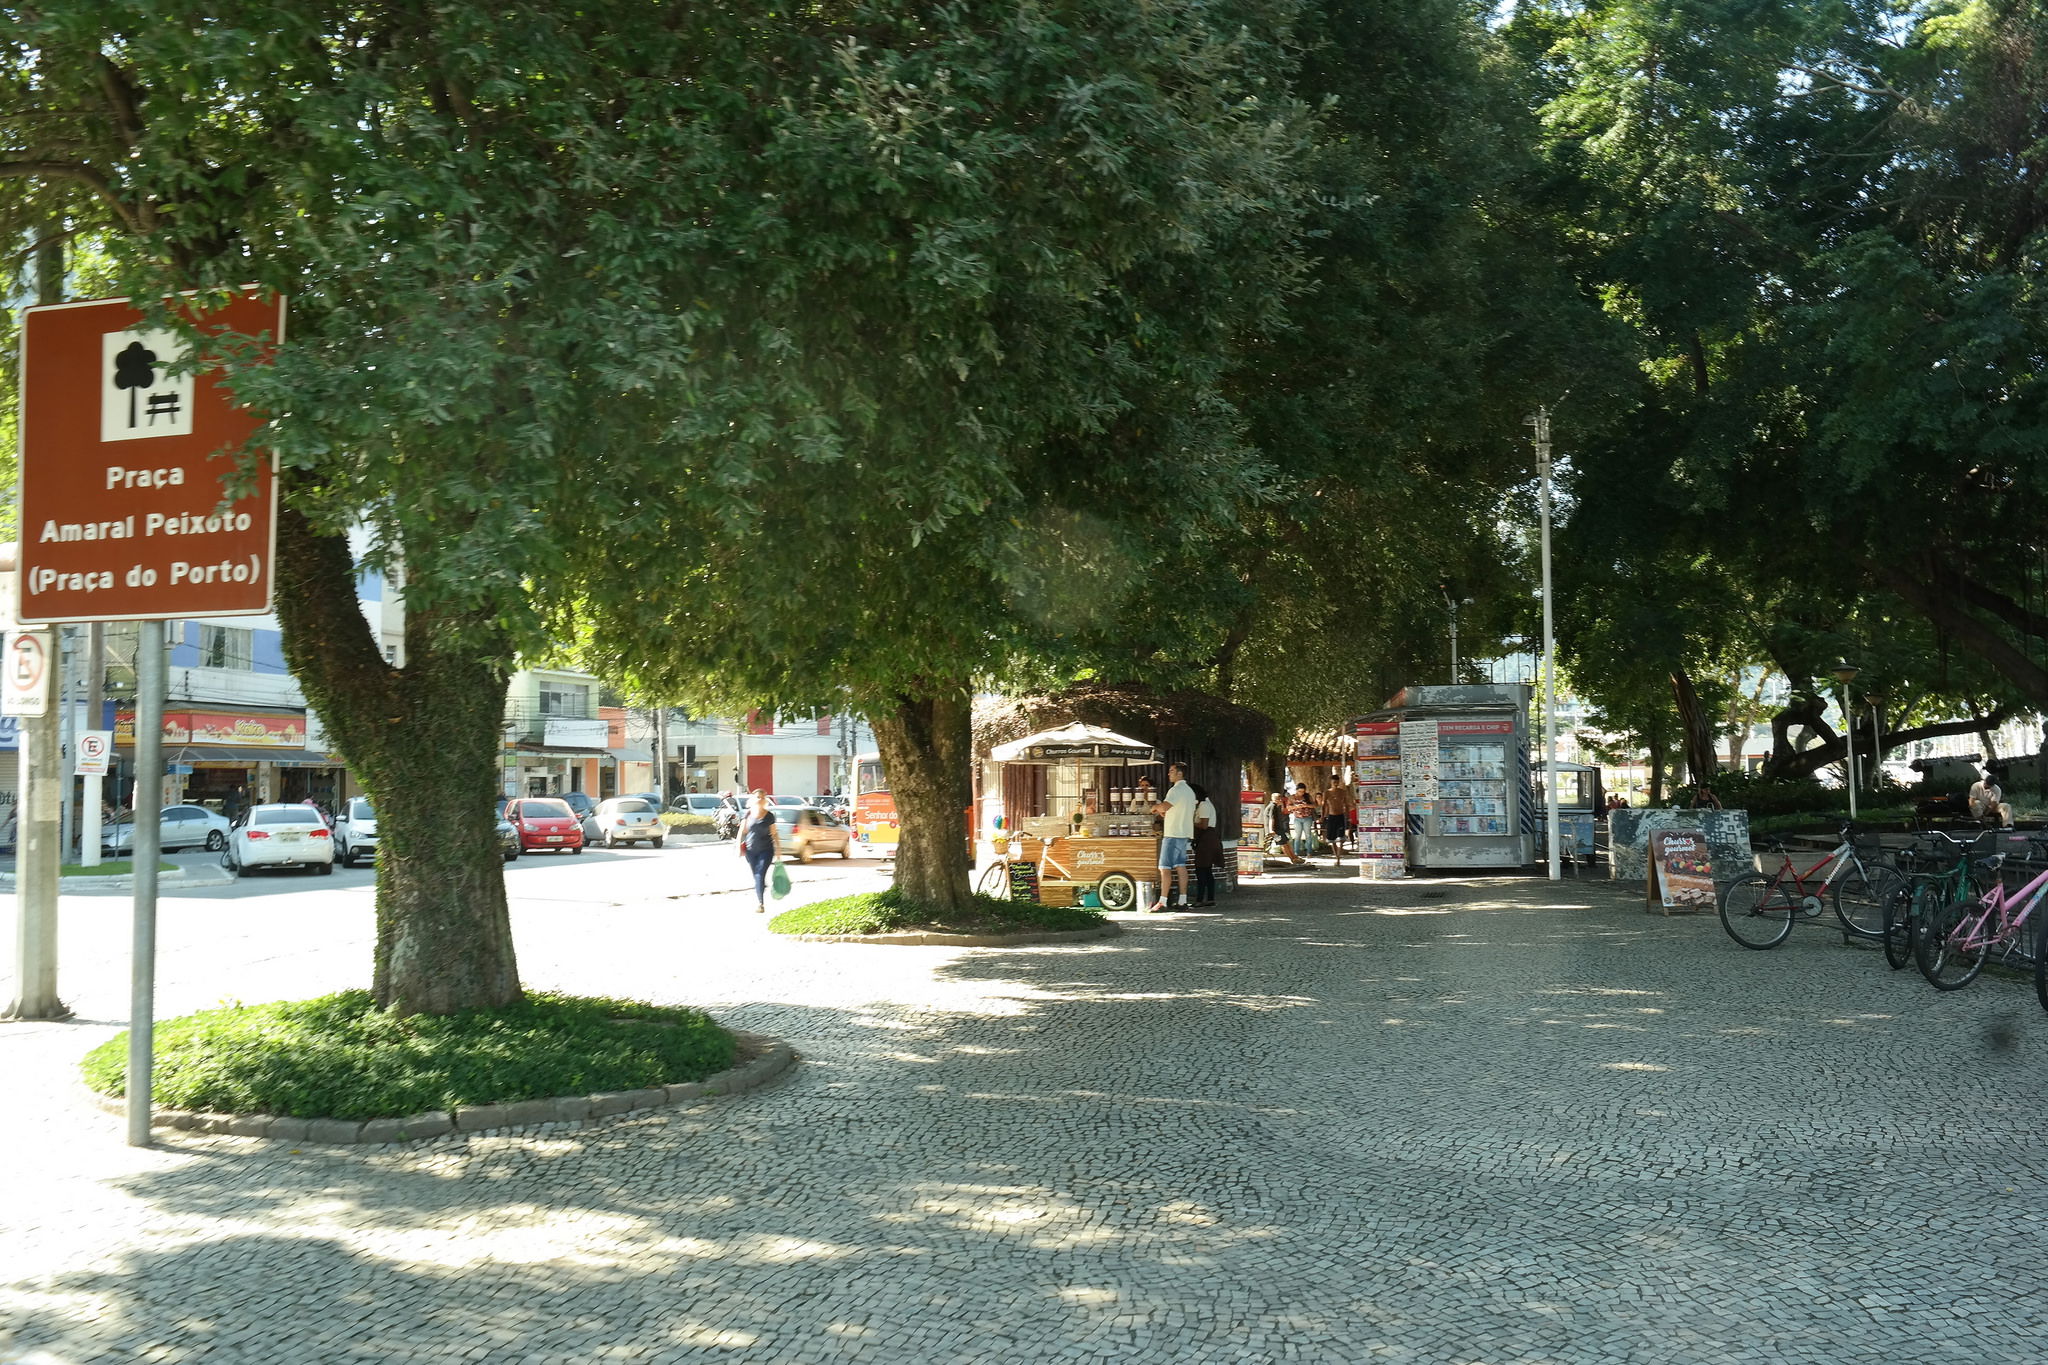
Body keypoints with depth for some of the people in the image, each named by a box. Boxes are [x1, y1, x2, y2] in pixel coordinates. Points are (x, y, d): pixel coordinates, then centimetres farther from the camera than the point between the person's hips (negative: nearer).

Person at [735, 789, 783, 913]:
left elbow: (774, 833, 4)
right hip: (750, 850, 2)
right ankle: (758, 900, 28)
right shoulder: (748, 814, 1)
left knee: (760, 875, -13)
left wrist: (778, 849, 2)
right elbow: (742, 831, 4)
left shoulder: (769, 816, -1)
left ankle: (760, 903, -13)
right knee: (756, 876, 11)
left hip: (765, 850, -2)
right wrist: (738, 846, -3)